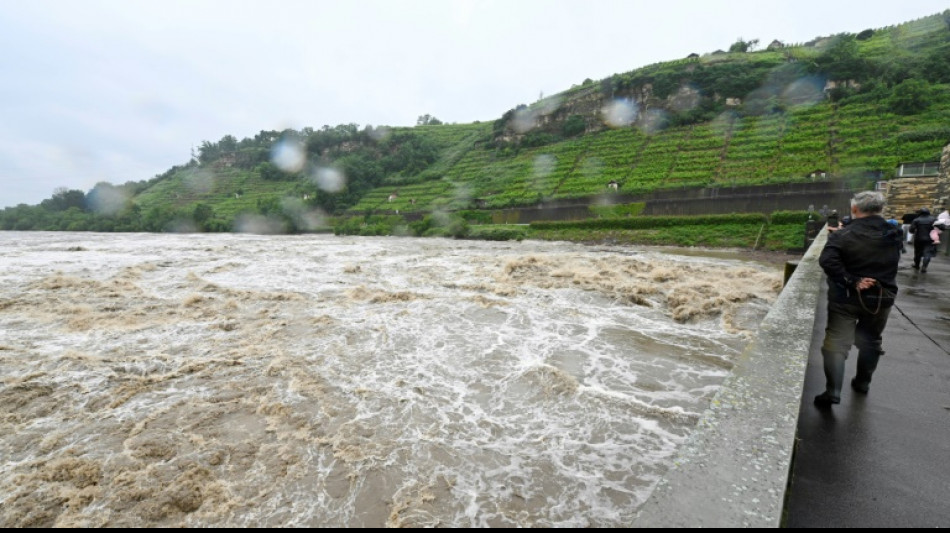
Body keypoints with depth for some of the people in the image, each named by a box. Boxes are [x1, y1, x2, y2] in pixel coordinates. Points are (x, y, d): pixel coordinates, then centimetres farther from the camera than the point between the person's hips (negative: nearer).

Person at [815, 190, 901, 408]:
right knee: (870, 341, 22)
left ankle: (833, 390, -11)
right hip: (882, 298, 5)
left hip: (846, 298, -4)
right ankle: (863, 382, 35)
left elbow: (827, 260, -30)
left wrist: (851, 282, -21)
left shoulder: (843, 235, -14)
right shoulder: (893, 234, 2)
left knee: (836, 343, -2)